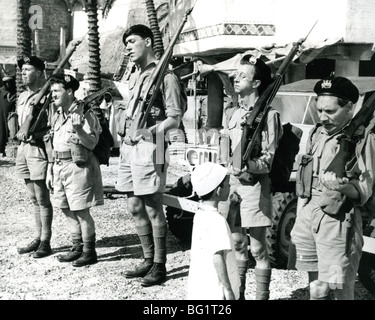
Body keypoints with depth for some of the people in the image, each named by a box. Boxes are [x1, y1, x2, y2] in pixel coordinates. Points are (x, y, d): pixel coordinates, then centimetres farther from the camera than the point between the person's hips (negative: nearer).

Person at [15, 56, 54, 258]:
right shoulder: (22, 97, 15)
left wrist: (35, 134, -22)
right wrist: (20, 134, 3)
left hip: (38, 148, -8)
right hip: (23, 148, 8)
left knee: (42, 199, -2)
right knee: (33, 198, 13)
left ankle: (45, 242, 6)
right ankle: (37, 238, 21)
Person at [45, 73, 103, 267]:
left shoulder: (84, 113, -8)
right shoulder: (57, 116, 16)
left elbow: (92, 143, -12)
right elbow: (53, 145, 19)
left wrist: (79, 129, -28)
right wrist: (50, 171, 17)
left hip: (78, 166, -8)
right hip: (59, 167, 8)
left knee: (81, 211, -4)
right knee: (67, 209, 12)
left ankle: (89, 251, 8)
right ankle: (77, 248, 24)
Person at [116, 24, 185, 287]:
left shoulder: (164, 75, -6)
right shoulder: (134, 77, 19)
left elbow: (175, 118, -10)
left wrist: (150, 131, -21)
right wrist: (122, 123, 8)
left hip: (149, 147, -8)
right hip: (128, 147, 8)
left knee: (153, 208, -2)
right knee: (135, 207, 12)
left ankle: (160, 266, 10)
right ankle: (148, 260, 24)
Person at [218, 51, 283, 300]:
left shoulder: (268, 115, -7)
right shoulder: (231, 113, 11)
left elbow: (268, 159, -11)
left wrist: (248, 165, -26)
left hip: (254, 185, -6)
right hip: (230, 182, 6)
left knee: (257, 247, 2)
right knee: (237, 244, 14)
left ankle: (262, 295, 14)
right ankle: (237, 293, 26)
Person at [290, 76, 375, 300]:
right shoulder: (318, 133, 11)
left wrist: (344, 187, -35)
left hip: (337, 220, -6)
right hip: (309, 214, 7)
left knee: (341, 290, -2)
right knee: (316, 289, 16)